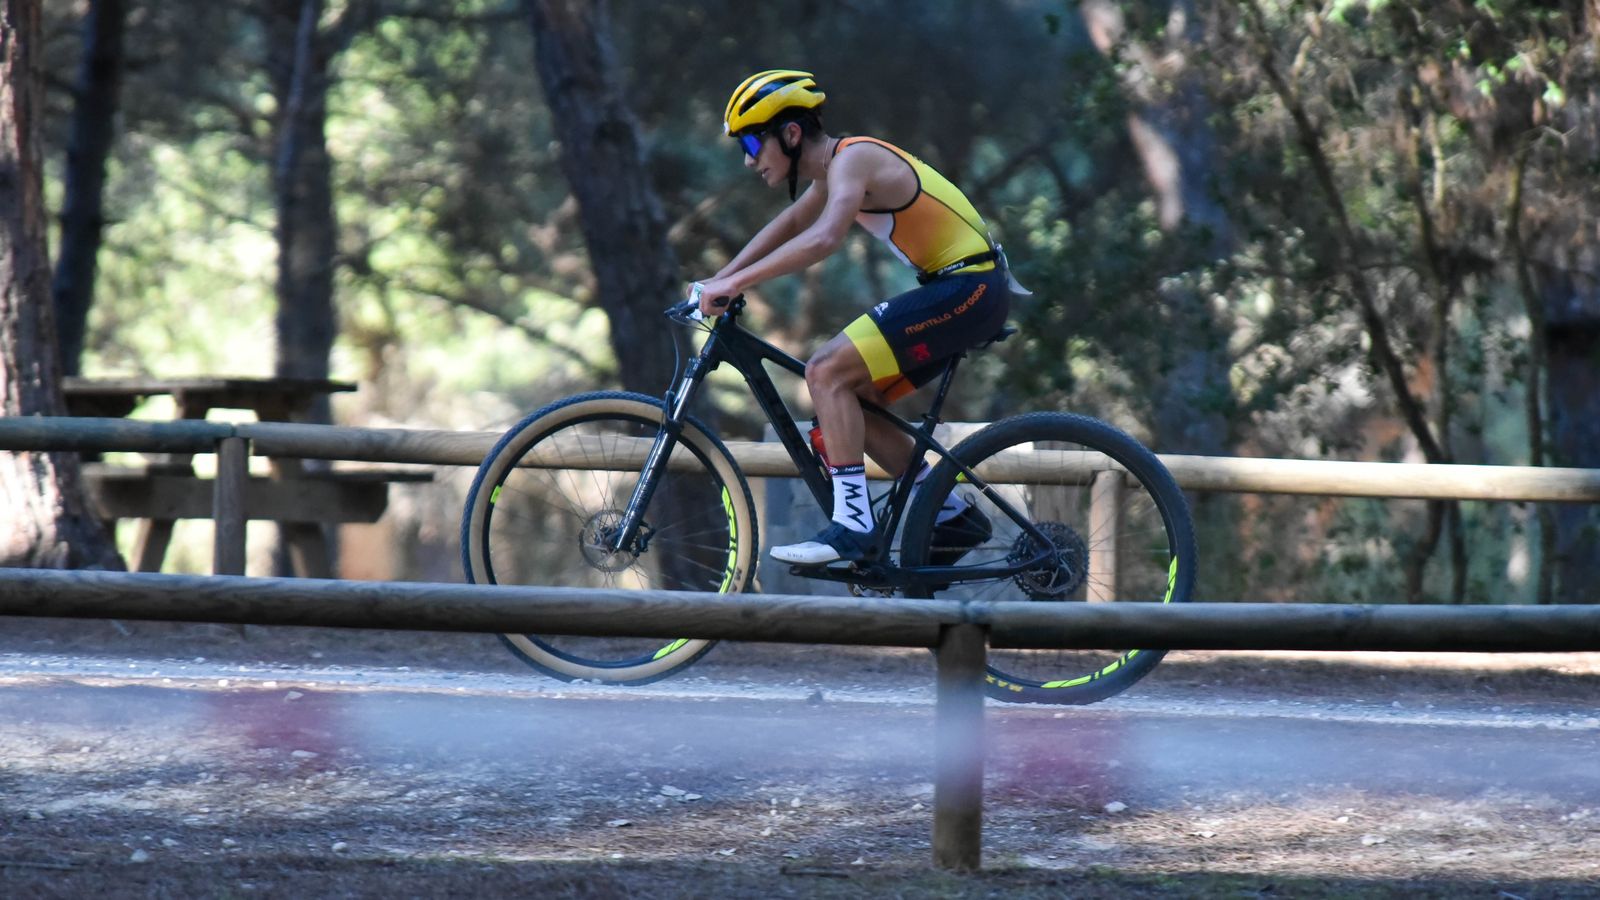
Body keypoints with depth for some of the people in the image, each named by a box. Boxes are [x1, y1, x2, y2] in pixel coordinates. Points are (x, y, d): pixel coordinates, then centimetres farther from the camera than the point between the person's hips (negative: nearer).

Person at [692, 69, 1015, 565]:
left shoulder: (852, 159, -16)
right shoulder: (836, 164, 14)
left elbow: (822, 239, -33)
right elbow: (787, 226, 27)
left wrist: (734, 283, -32)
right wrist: (715, 282, 18)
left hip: (968, 287, -10)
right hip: (958, 288, 10)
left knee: (828, 371, -18)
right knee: (847, 403, 11)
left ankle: (852, 524, -21)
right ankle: (954, 516, 17)